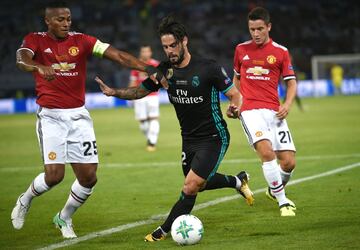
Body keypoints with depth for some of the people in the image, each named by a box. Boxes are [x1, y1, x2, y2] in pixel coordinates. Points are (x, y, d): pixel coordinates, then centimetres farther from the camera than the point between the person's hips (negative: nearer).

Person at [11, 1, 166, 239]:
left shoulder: (81, 41, 3)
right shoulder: (35, 40, -2)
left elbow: (118, 56, -6)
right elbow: (22, 59, -25)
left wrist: (150, 70, -19)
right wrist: (40, 67, -47)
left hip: (79, 116, 3)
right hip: (51, 116, -3)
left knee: (89, 176, -2)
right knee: (54, 175, -15)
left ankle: (64, 218, 24)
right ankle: (25, 201, 17)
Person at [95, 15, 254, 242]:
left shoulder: (208, 68, -19)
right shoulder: (165, 70, -2)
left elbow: (235, 94, -13)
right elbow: (141, 91, 9)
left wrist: (235, 108, -36)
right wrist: (115, 92, -9)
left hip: (214, 138, -7)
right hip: (189, 138, 7)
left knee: (190, 189, -13)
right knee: (197, 184, 21)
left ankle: (164, 231, 5)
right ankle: (238, 181, 46)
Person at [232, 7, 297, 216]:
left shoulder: (280, 52, 6)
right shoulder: (241, 49, 11)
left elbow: (291, 82, 9)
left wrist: (287, 104, -9)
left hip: (274, 111, 1)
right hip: (250, 110, -1)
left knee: (289, 162, -5)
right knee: (266, 151, -25)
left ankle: (275, 190, 28)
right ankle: (283, 201, -14)